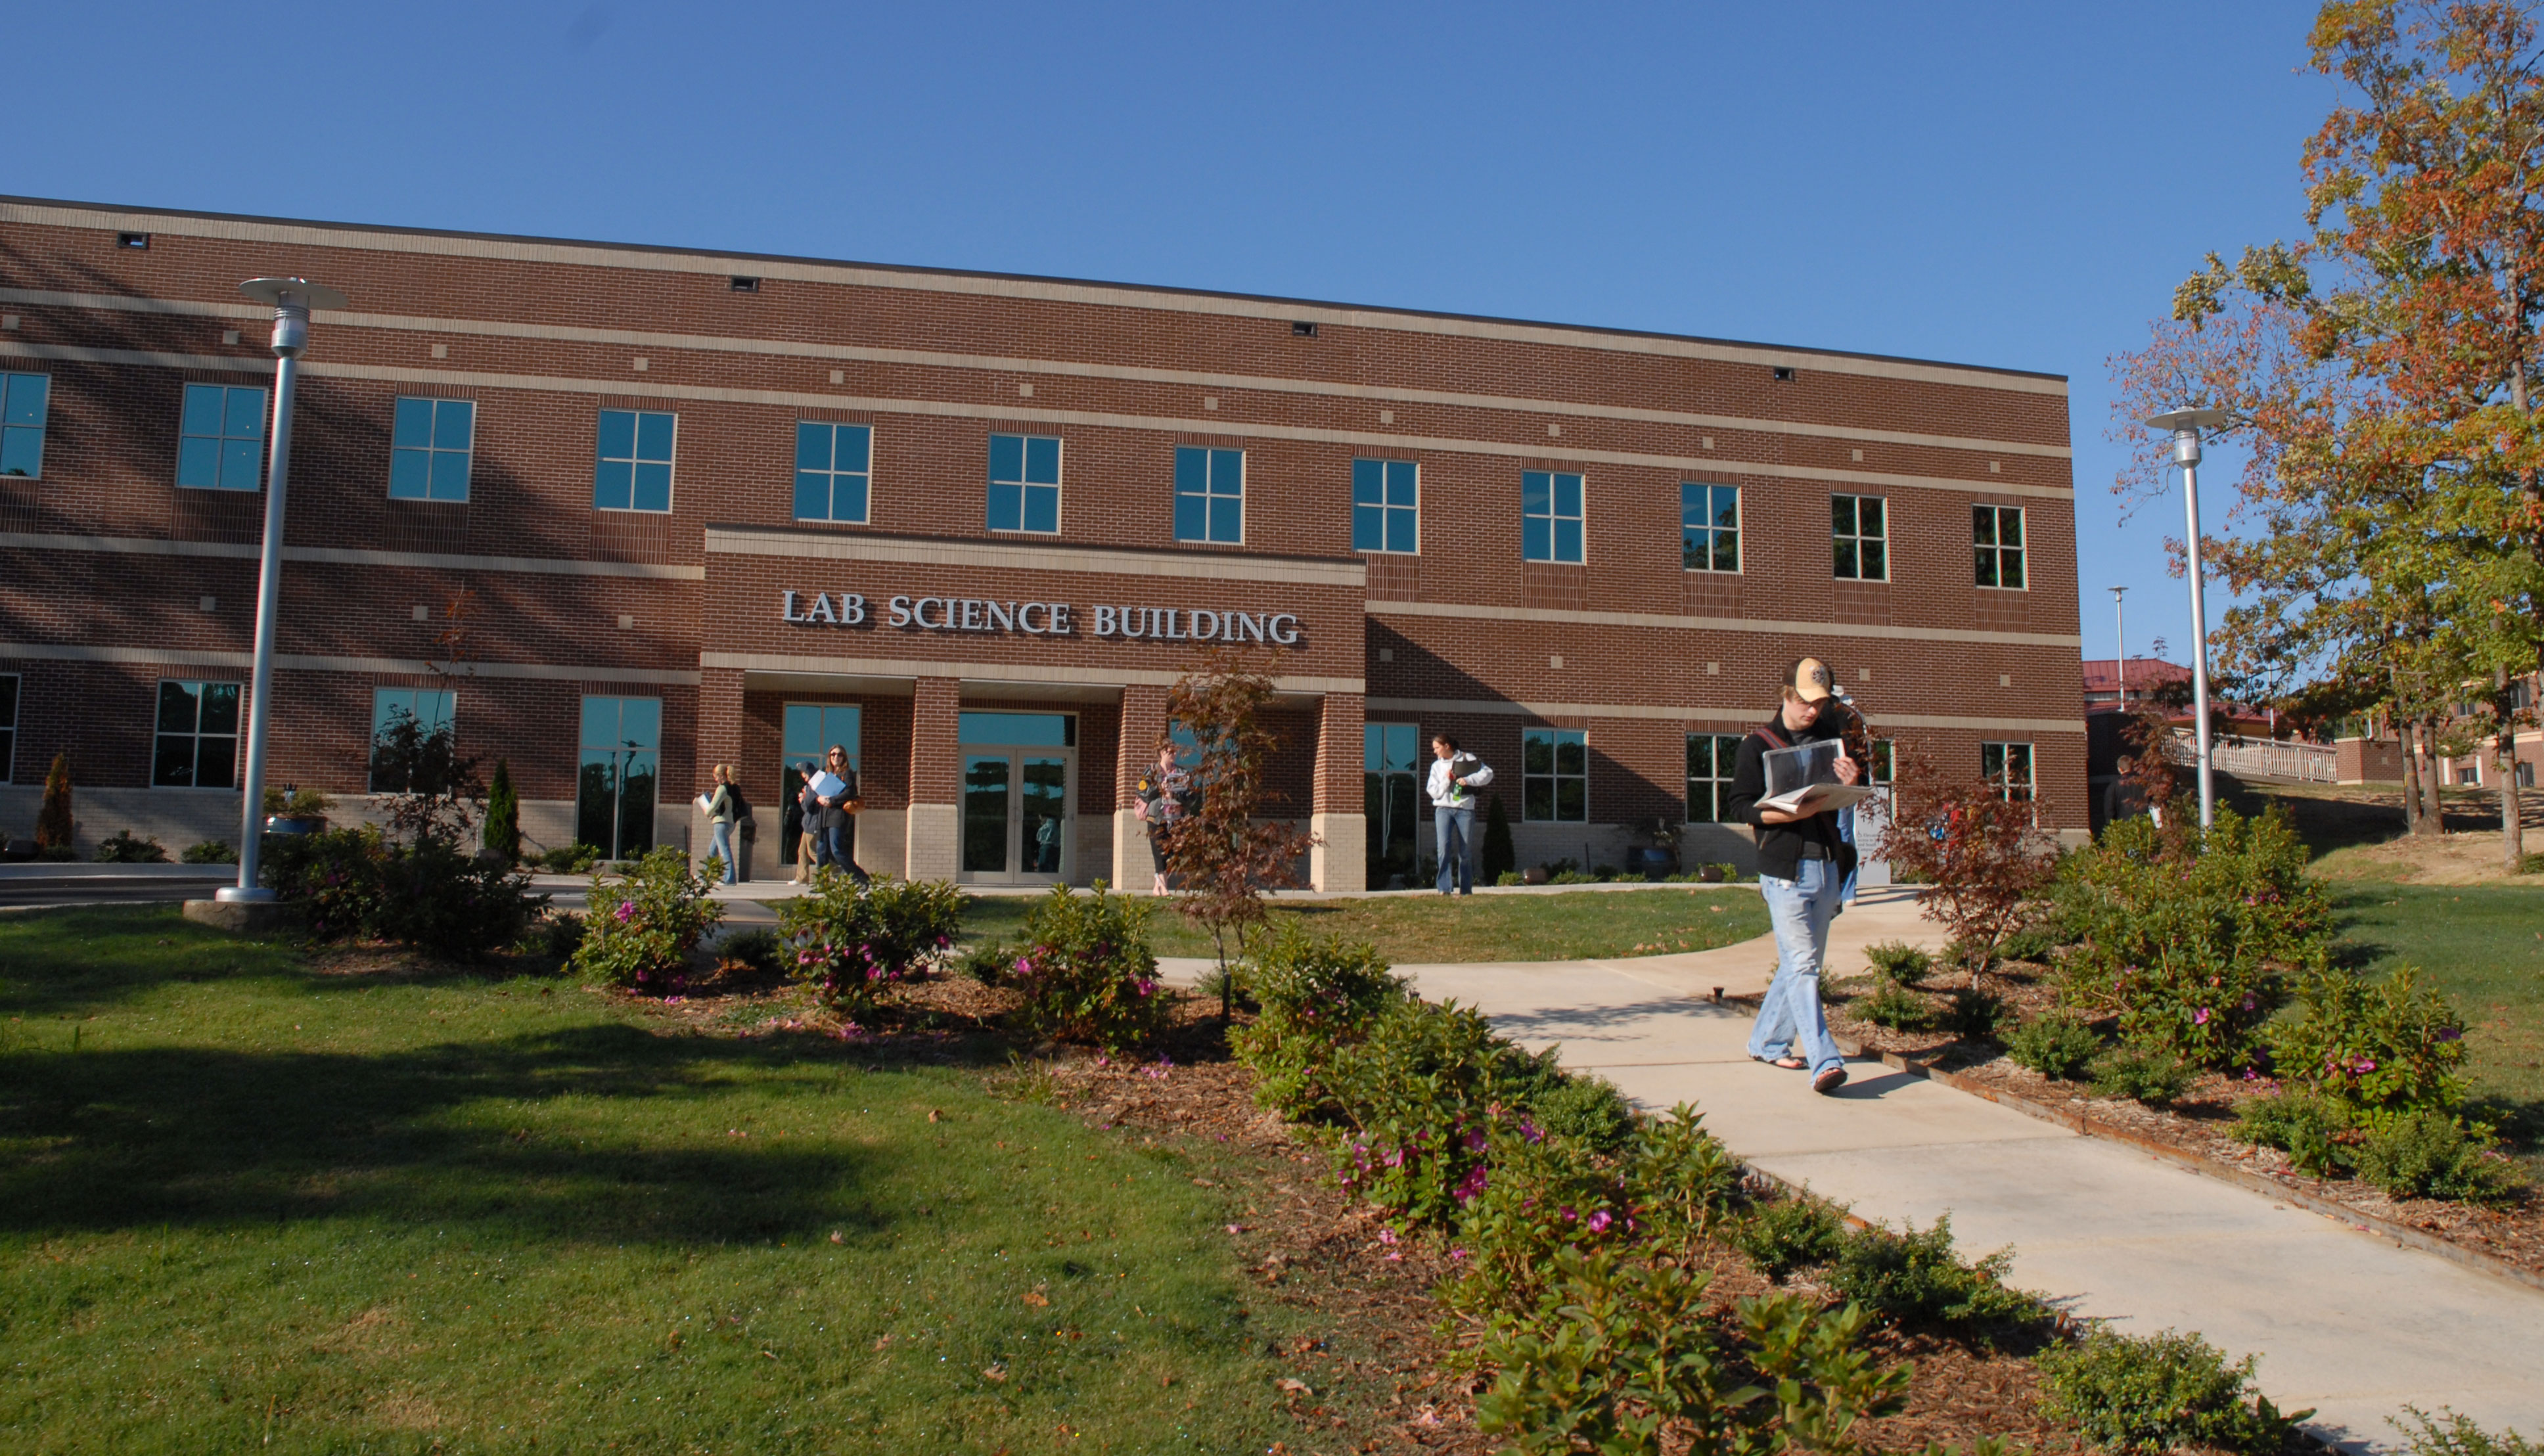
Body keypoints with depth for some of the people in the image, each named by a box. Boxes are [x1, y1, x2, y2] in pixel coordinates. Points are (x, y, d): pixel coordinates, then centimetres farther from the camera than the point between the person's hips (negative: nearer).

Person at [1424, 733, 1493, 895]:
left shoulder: (1468, 760, 5)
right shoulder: (1436, 766, 12)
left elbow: (1488, 774, -5)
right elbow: (1433, 791, 5)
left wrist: (1469, 780, -16)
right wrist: (1447, 780, -8)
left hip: (1465, 809, -1)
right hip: (1444, 809, 1)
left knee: (1466, 851, 3)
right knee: (1443, 846, -15)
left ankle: (1466, 889, 11)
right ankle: (1445, 888, -17)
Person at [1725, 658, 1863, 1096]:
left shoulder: (1831, 736, 14)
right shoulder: (1757, 745, -1)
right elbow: (1741, 806, -5)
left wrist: (1851, 782, -6)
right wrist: (1790, 812, -21)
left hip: (1827, 866, 6)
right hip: (1785, 868, -6)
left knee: (1802, 961, 13)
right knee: (1801, 965, -10)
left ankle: (1767, 1041, 27)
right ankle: (1824, 1062, -13)